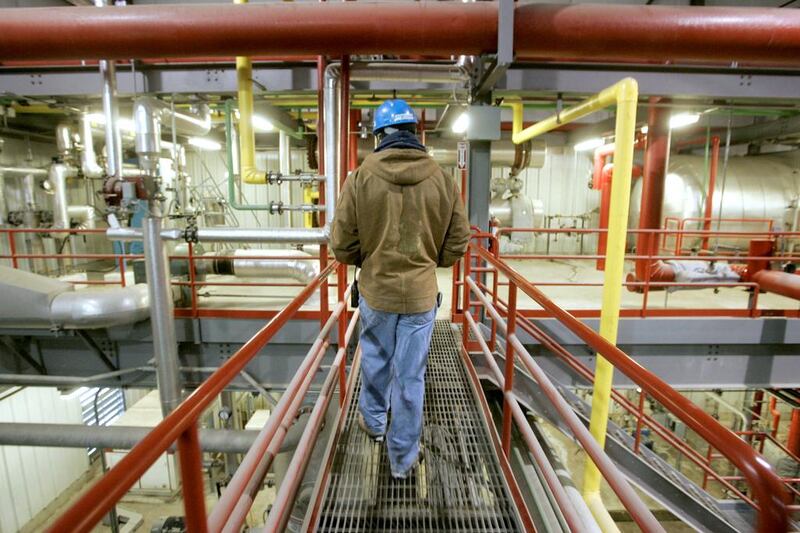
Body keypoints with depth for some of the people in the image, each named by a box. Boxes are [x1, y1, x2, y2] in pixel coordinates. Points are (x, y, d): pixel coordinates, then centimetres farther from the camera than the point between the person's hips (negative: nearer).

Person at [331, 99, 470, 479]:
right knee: (410, 377, 12)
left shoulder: (360, 178, -11)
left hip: (376, 291, 0)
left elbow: (342, 246, -8)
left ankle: (373, 420, 49)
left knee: (375, 361, 24)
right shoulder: (443, 181, -7)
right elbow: (456, 246, -1)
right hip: (421, 294, 0)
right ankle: (403, 458, 28)